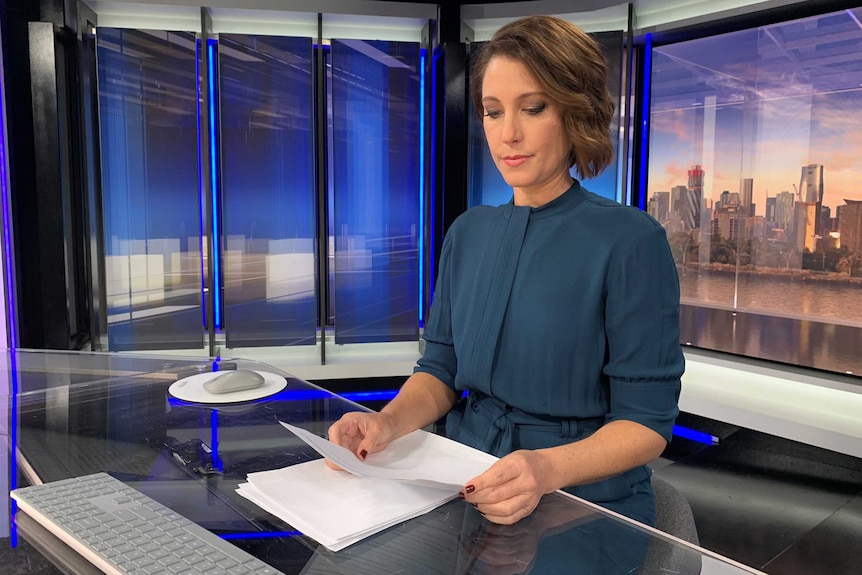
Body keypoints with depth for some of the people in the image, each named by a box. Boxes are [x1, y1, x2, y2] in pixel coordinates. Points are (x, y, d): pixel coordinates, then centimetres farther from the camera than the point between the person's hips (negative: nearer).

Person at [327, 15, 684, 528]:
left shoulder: (631, 241, -11)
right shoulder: (468, 231, 6)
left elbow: (647, 419, -11)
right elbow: (441, 368, 8)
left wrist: (548, 469, -28)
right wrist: (388, 422, -12)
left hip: (584, 504, -4)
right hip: (465, 489, 4)